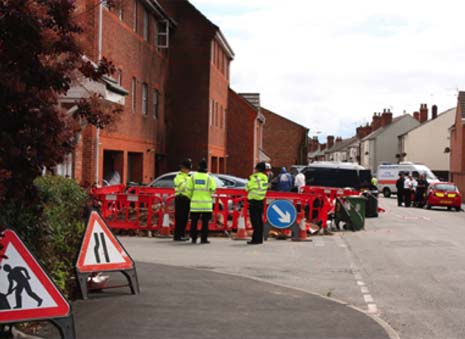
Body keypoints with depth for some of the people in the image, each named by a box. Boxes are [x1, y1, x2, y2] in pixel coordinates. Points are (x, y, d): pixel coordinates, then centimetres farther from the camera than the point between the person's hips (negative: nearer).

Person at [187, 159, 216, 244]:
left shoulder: (193, 177, 1)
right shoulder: (209, 177, -5)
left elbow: (189, 188, 1)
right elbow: (213, 189, -7)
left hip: (195, 203, 2)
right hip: (206, 203, -2)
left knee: (194, 221, 10)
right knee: (205, 222, 2)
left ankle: (193, 238, 10)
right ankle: (203, 238, -1)